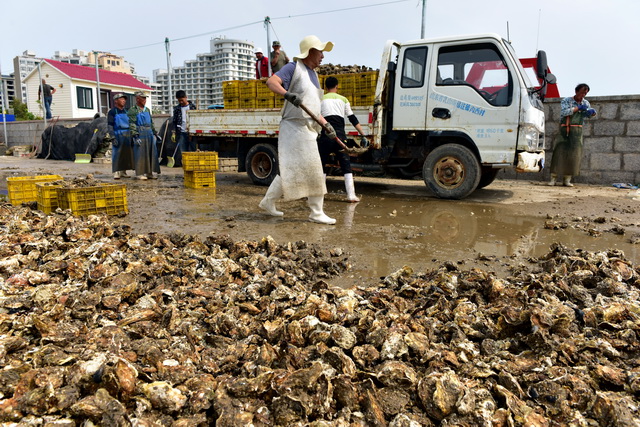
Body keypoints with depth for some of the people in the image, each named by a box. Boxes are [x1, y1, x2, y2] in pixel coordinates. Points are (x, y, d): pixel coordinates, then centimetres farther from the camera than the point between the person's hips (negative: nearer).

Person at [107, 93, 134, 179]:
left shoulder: (126, 111, 15)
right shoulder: (112, 112, -3)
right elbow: (109, 126, -8)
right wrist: (113, 138, -18)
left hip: (127, 136, 6)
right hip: (118, 136, -6)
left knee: (126, 154, 7)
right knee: (117, 155, -6)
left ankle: (123, 172, 15)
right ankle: (116, 173, -5)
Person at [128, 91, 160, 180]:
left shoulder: (147, 110, 19)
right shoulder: (132, 110, -4)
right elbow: (132, 125, -11)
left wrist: (155, 133, 19)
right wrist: (135, 136, -19)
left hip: (149, 133, 7)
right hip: (140, 134, -7)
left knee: (151, 153, 5)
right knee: (140, 154, -5)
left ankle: (149, 172, 13)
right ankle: (139, 173, 1)